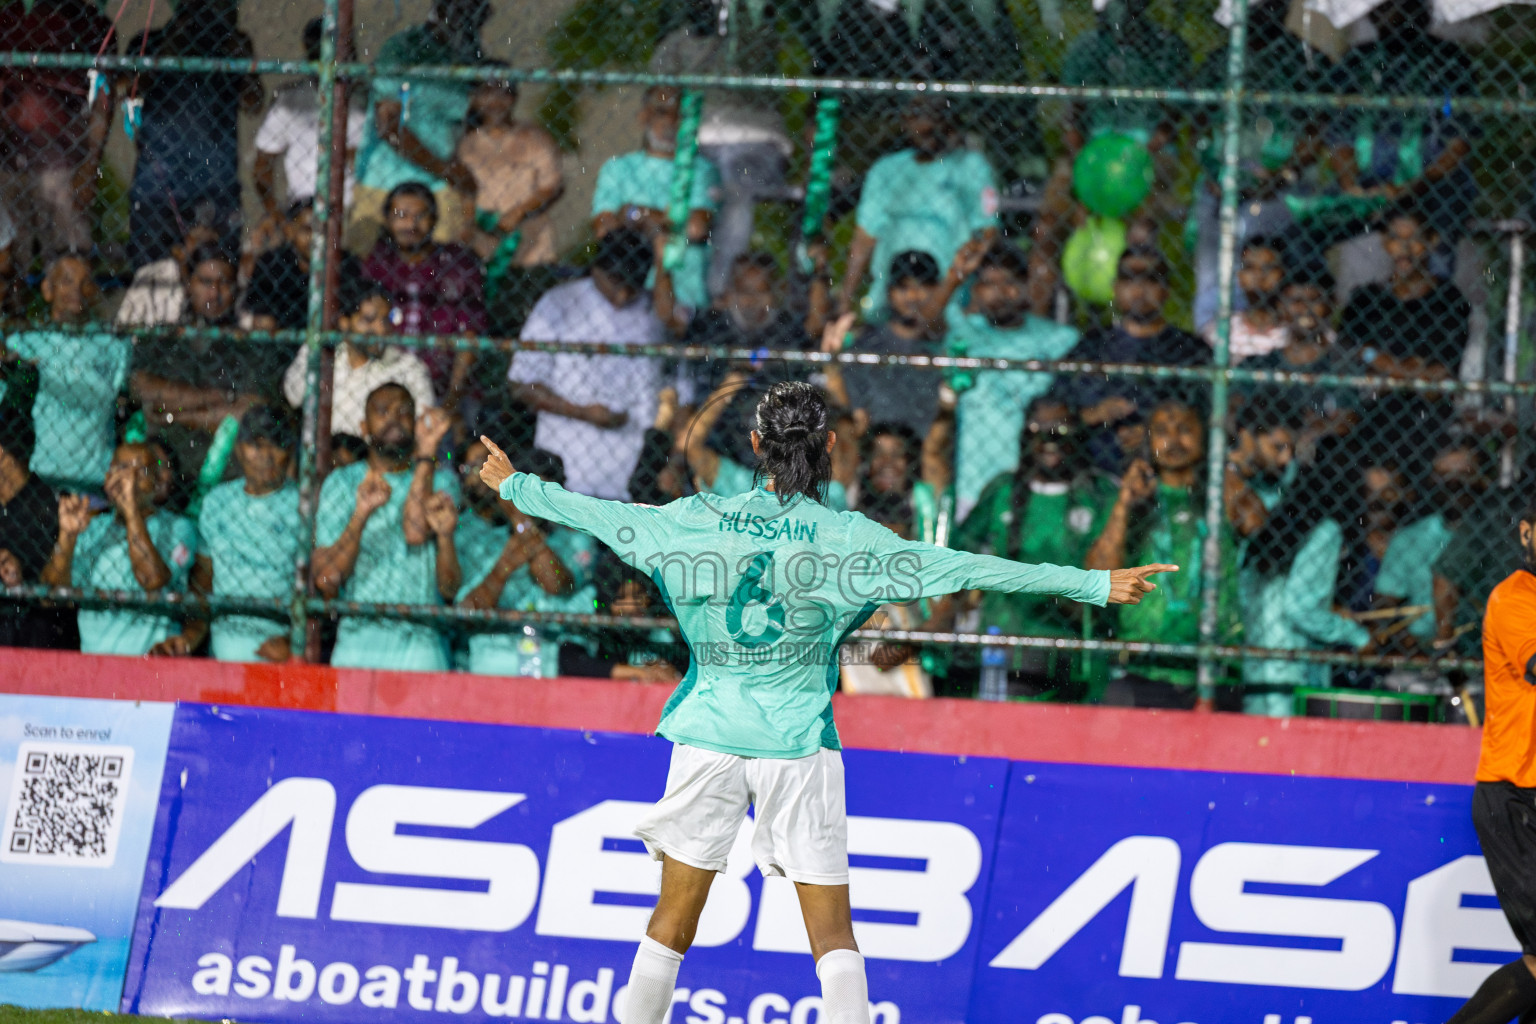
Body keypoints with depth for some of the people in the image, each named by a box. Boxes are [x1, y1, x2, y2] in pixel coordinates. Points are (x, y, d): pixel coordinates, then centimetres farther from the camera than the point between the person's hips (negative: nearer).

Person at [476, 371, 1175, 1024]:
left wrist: (514, 485, 28)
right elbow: (966, 569, -12)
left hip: (709, 740, 2)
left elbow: (601, 517, 10)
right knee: (833, 935, 1)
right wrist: (1096, 586, -11)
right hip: (798, 747, -2)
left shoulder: (699, 520, -1)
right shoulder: (848, 538, -7)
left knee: (671, 924, 10)